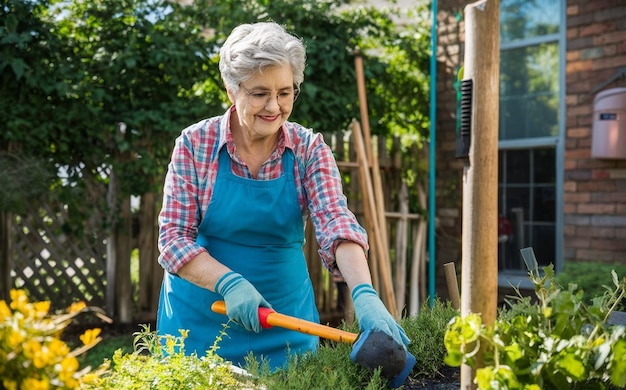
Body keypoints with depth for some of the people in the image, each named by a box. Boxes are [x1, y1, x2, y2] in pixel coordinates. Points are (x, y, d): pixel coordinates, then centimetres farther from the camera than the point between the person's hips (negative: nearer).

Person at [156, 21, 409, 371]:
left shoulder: (309, 149, -6)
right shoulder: (195, 144, -9)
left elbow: (337, 223, -20)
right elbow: (174, 237, -11)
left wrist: (364, 293, -38)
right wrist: (228, 282, -28)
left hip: (284, 316, 1)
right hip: (201, 316, -1)